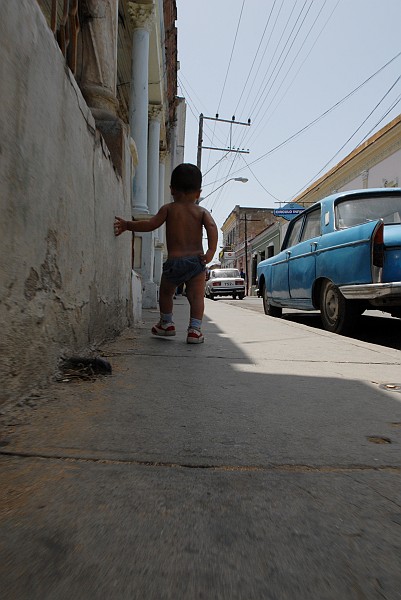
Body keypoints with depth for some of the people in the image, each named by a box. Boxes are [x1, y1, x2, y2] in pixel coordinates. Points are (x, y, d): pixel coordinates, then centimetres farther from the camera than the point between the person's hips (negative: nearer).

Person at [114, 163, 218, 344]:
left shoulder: (168, 209, 5)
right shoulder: (202, 212, 9)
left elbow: (151, 224, -4)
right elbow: (211, 226, -8)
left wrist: (127, 225, 4)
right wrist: (211, 251, -16)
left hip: (174, 260, 0)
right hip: (196, 260, 0)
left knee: (165, 293, 21)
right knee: (196, 296, 3)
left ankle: (166, 323, 31)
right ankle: (195, 329, -4)